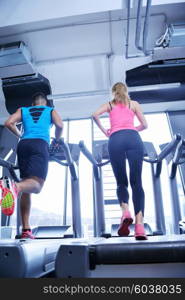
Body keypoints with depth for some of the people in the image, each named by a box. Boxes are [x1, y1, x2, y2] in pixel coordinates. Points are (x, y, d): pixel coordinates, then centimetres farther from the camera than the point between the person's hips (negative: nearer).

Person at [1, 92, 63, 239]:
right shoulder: (51, 110, 23)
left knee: (26, 189, 5)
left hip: (23, 145, 3)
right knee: (36, 184, -16)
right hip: (40, 144, -3)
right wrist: (57, 140, 22)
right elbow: (60, 125, 4)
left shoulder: (23, 110, 27)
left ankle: (26, 229, -3)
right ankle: (16, 187, -52)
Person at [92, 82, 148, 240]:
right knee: (137, 183, -3)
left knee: (121, 182, 9)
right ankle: (139, 223, -17)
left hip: (115, 140, 0)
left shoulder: (109, 104, 25)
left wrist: (104, 131, 17)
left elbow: (95, 114, 6)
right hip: (133, 138, 0)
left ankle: (125, 212, -17)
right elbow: (144, 124, 19)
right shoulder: (134, 103, 25)